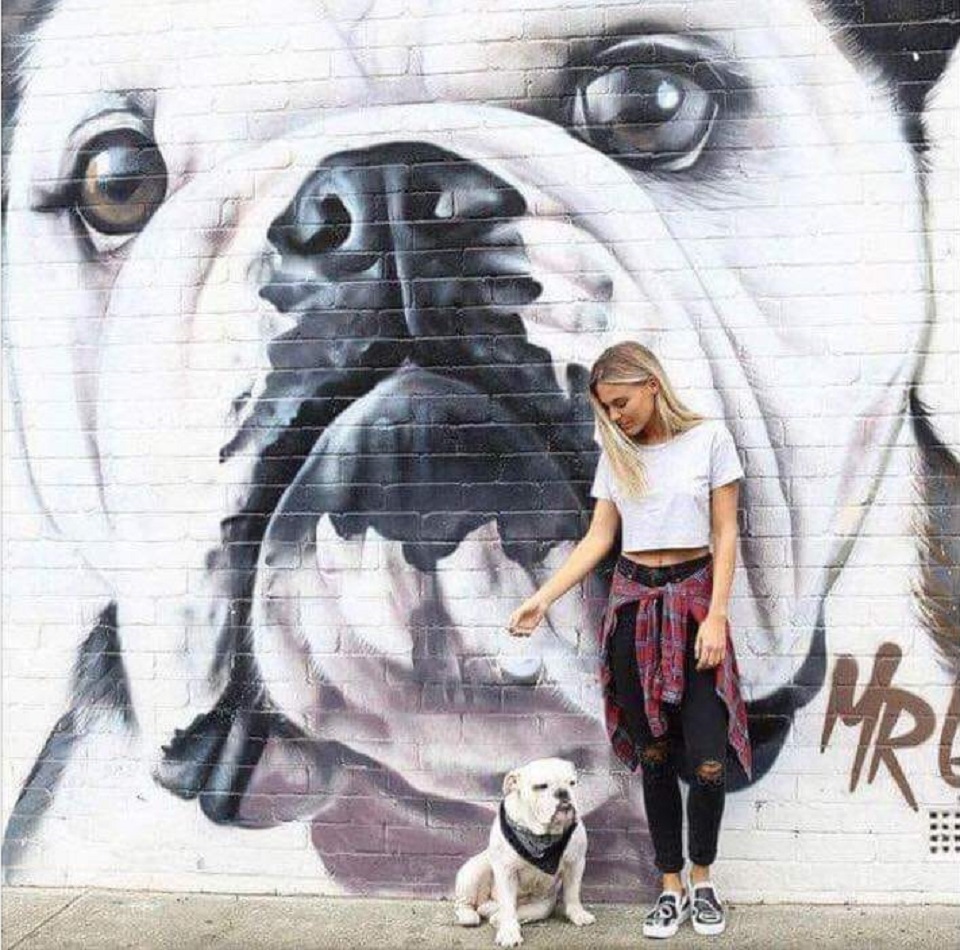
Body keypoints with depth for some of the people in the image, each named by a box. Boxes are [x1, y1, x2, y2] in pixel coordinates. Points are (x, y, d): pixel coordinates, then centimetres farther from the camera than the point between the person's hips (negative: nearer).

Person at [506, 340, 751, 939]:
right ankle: (671, 888, 19)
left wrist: (716, 617, -10)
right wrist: (543, 598, -4)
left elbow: (725, 534, -3)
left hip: (692, 598, -3)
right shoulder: (616, 454, 8)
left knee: (707, 757, -6)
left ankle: (703, 880, 18)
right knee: (653, 754, 6)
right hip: (634, 603, 3)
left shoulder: (709, 438, -3)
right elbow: (598, 538, 6)